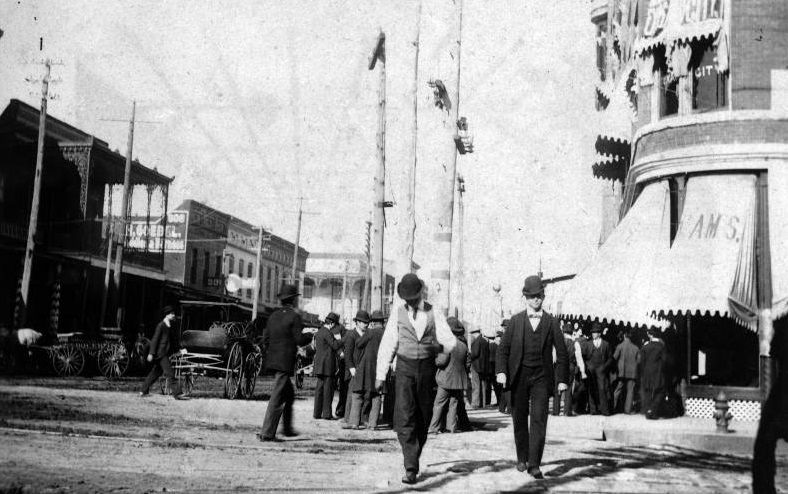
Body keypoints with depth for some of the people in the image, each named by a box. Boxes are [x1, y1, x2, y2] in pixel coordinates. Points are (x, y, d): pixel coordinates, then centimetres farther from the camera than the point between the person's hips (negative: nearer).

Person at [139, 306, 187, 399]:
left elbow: (173, 339, 21)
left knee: (155, 373, 15)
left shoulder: (169, 326, 14)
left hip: (165, 352, 9)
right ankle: (177, 393, -12)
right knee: (170, 373, -10)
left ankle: (143, 391, 24)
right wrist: (151, 353, -15)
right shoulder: (161, 326, -11)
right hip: (161, 353, -9)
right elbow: (155, 339, -13)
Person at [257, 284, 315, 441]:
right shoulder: (294, 317, -11)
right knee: (277, 398, -5)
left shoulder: (273, 316, 10)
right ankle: (267, 433, -5)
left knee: (289, 394, 22)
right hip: (285, 362, -8)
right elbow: (299, 340, -14)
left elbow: (265, 338, 10)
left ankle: (287, 428, 28)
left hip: (272, 361, 8)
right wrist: (309, 335, 6)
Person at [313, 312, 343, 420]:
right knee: (328, 389, -4)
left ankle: (317, 413, 12)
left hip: (319, 365, 9)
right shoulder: (327, 332, -14)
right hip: (327, 365, -9)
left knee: (320, 388, 11)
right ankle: (327, 414, -3)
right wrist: (340, 339, -1)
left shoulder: (319, 332, 15)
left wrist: (335, 338, 17)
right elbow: (335, 346, -21)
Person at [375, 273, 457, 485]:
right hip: (405, 369, -1)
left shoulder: (434, 313, 5)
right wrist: (380, 374, 0)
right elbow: (387, 344, 2)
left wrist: (439, 347, -16)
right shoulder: (398, 312, 3)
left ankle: (413, 458, 28)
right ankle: (411, 468, -13)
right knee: (405, 419, -12)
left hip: (427, 369, 1)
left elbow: (450, 342, 2)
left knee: (423, 419, 8)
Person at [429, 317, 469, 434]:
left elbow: (442, 361, -17)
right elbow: (465, 362, 13)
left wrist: (435, 360, 1)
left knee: (439, 404, 0)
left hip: (446, 378, -5)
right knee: (454, 404, 11)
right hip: (459, 379, 5)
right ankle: (452, 426, 8)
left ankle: (434, 428, 0)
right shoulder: (464, 345, 6)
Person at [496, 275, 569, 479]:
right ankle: (522, 459, 24)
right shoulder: (515, 321, 6)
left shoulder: (552, 322, 5)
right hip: (519, 376, 1)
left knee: (539, 420, -10)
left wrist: (562, 379, -1)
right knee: (519, 420, 8)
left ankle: (534, 464, -10)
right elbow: (503, 348, 5)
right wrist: (501, 371, -9)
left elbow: (562, 353, 7)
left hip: (541, 378, -1)